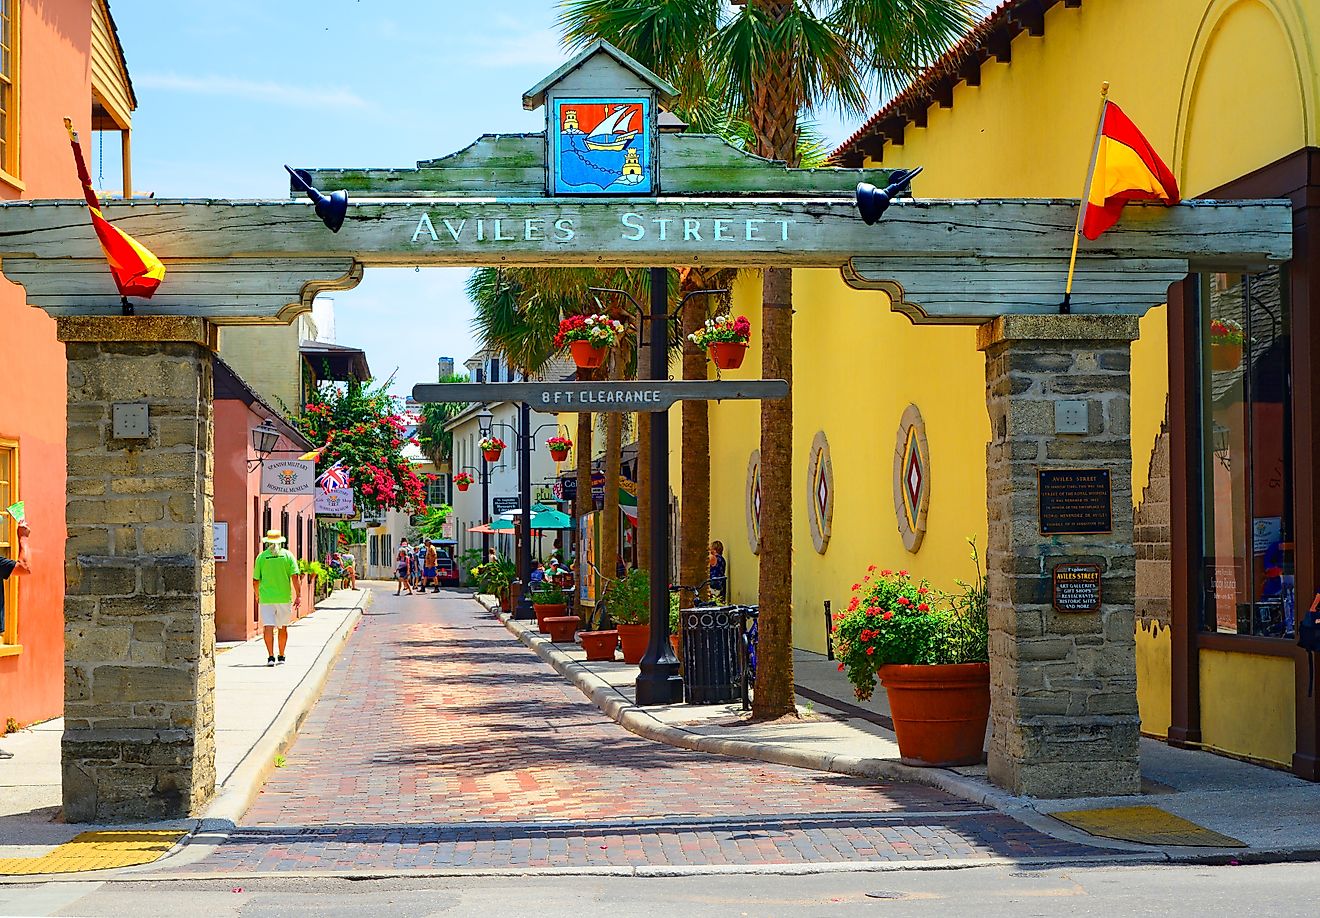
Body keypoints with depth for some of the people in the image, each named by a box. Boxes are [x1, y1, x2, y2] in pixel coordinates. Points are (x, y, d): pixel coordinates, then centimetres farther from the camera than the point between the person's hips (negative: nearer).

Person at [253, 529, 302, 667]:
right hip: (284, 597, 1)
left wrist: (257, 595, 21)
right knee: (283, 627, 15)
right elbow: (295, 577, -7)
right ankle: (281, 656, 23)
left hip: (266, 597, -1)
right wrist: (298, 595, -4)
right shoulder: (288, 555, 1)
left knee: (268, 627, -4)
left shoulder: (261, 557, 1)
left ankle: (271, 656, -16)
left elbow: (256, 580, 5)